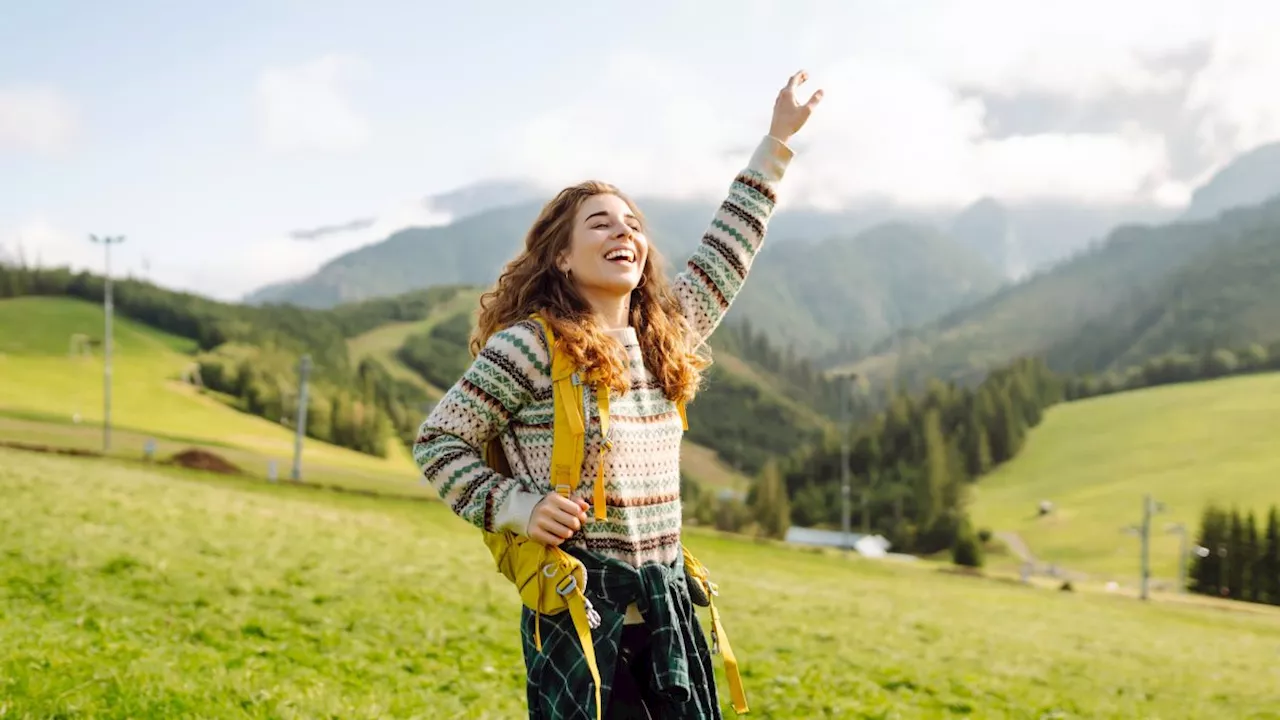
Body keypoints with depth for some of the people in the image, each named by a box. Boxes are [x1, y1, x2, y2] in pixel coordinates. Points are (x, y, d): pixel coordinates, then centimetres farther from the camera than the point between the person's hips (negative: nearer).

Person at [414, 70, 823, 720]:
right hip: (577, 610, -6)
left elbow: (726, 254, 20)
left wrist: (777, 140, 24)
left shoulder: (666, 339, 9)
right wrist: (518, 507, -16)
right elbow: (437, 441, -3)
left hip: (666, 603, 6)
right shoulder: (530, 347, -10)